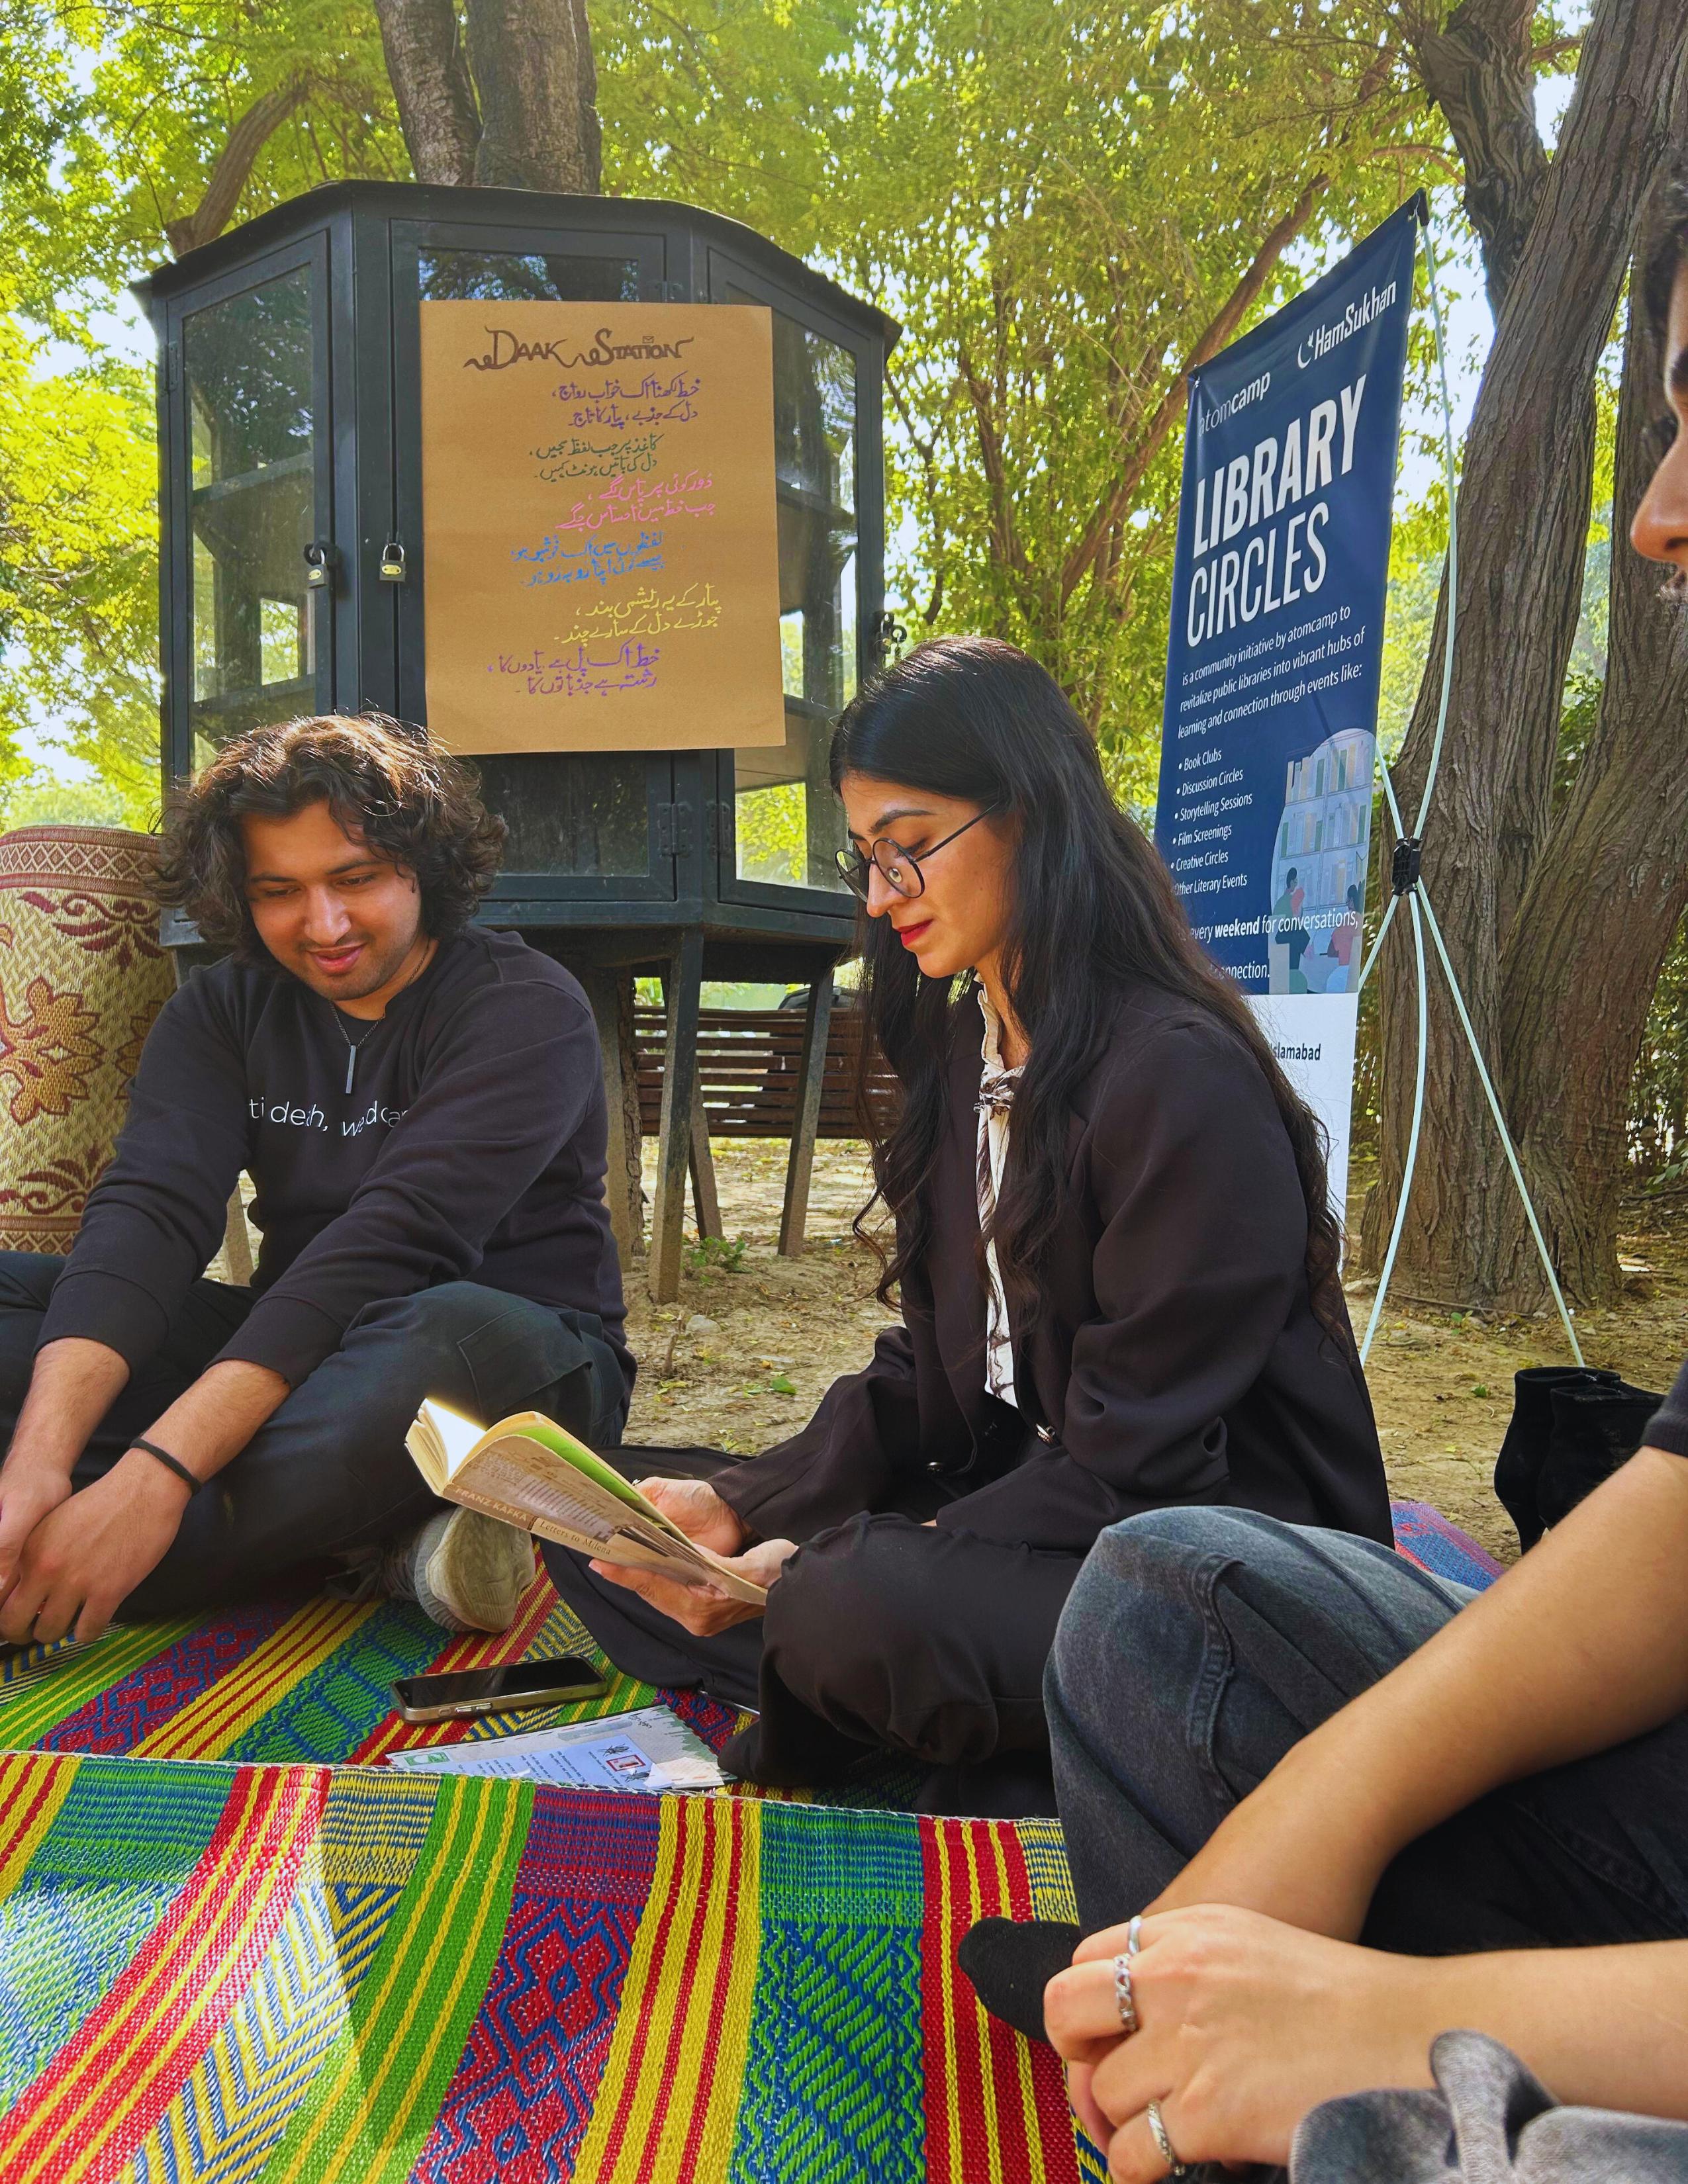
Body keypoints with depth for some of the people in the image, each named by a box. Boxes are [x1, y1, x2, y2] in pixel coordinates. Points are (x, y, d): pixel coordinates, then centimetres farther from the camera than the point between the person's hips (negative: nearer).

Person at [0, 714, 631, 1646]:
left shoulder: (526, 1006, -12)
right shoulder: (223, 1011, 5)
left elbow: (394, 1240, -25)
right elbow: (147, 1214, -12)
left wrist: (160, 1472, -34)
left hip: (512, 1358, -5)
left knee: (465, 1336, -40)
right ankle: (371, 1544, -25)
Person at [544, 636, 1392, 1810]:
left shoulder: (1182, 1077, -20)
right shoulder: (961, 1046, 8)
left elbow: (1131, 1463, -20)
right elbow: (932, 1373, 8)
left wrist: (818, 1564, -23)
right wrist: (742, 1506, -6)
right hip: (1017, 1507, 9)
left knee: (851, 1607, -36)